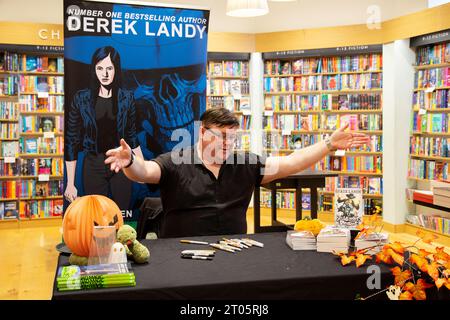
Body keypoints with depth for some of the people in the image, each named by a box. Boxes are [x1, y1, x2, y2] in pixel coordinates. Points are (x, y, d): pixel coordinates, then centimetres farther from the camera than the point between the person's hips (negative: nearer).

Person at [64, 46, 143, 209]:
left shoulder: (126, 98, 0)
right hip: (93, 166, -1)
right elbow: (71, 142, -3)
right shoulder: (81, 99, -5)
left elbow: (131, 136, 8)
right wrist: (70, 183, -5)